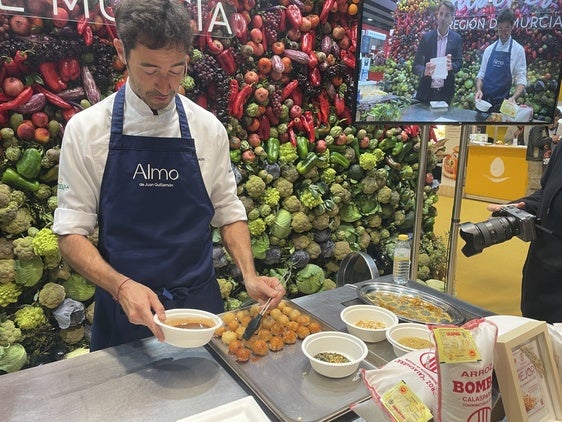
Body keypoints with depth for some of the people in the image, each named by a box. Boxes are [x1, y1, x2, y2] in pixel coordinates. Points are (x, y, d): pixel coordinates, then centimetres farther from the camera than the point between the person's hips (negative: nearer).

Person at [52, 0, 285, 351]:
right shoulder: (85, 130, -9)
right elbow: (71, 232, -7)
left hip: (201, 301, 2)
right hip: (124, 306, -1)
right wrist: (121, 286, -23)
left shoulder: (209, 128, -4)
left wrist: (249, 275, -12)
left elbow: (228, 212, 3)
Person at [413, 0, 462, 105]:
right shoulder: (426, 37, 1)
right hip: (426, 91, 0)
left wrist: (451, 66, -24)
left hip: (446, 92, 1)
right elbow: (416, 65, -2)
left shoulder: (457, 39, 4)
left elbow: (459, 63, 1)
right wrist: (425, 71, -26)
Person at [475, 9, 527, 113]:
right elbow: (481, 74, 8)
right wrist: (479, 90, -12)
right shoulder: (489, 49, 8)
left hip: (502, 103, -3)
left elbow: (521, 79, -7)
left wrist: (514, 98, -25)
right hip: (484, 100, 3)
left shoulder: (518, 50, -2)